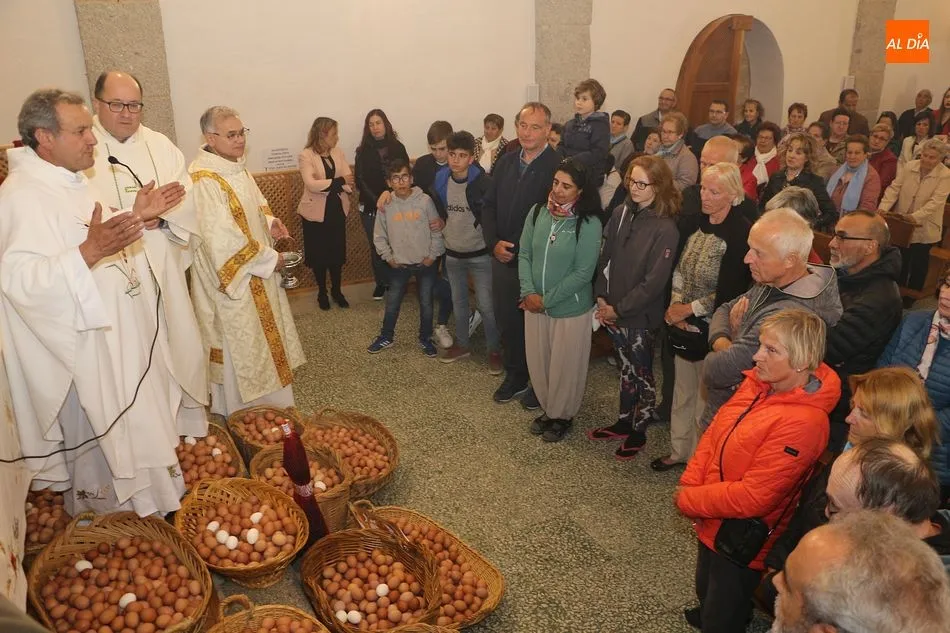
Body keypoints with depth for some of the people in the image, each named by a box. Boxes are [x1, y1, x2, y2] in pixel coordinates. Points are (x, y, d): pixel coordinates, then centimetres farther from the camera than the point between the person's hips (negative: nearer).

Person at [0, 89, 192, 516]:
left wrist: (136, 213, 6)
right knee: (101, 444, 6)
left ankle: (147, 505, 41)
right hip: (86, 348, -10)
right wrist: (90, 251, -43)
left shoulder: (69, 180, 7)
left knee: (134, 430, 23)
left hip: (122, 336, 10)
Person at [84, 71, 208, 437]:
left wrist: (158, 212, -17)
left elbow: (187, 200, 2)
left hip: (163, 268, 4)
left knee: (179, 345, 11)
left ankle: (190, 421, 28)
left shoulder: (160, 145, 9)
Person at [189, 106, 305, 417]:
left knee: (261, 345, 20)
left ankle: (268, 410, 37)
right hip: (233, 281, -9)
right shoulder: (203, 180, -22)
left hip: (256, 278, 9)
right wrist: (270, 259, -18)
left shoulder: (236, 167, 6)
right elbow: (223, 239, -27)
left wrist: (269, 223, 0)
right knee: (240, 354, 4)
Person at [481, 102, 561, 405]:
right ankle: (515, 376, 36)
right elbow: (488, 205, 9)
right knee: (506, 320, 16)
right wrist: (494, 243, -6)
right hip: (503, 258, 6)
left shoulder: (558, 166, -15)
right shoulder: (506, 162, 5)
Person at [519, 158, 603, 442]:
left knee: (565, 366, 10)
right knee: (537, 361, 16)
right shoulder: (538, 213, -3)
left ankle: (562, 415, 35)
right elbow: (524, 255, 1)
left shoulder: (589, 224, -16)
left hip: (570, 308, -4)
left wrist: (546, 300, -15)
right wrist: (529, 293, -13)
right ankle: (547, 408, 41)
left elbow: (583, 273, -16)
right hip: (534, 305, 4)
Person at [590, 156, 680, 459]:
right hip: (613, 310, 5)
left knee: (641, 373, 10)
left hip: (641, 316, -5)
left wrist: (619, 309, -13)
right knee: (626, 367, 20)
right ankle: (623, 422, 36)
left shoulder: (665, 229, -17)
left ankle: (638, 432, 27)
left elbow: (654, 281, -18)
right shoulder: (621, 213, 0)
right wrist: (602, 296, -2)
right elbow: (606, 257, 7)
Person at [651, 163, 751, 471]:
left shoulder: (742, 233, -16)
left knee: (705, 396, 6)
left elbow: (729, 290, -17)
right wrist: (675, 305, -4)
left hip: (711, 328, -7)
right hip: (685, 324, 7)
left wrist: (690, 309, -12)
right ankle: (680, 450, 35)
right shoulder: (698, 222, 5)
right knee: (682, 391, 18)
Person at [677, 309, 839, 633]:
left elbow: (753, 496, -28)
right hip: (711, 523, 7)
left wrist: (688, 500, -18)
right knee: (706, 594, 31)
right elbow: (714, 433, 2)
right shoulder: (758, 382, -7)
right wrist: (689, 485, -9)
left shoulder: (803, 421, -29)